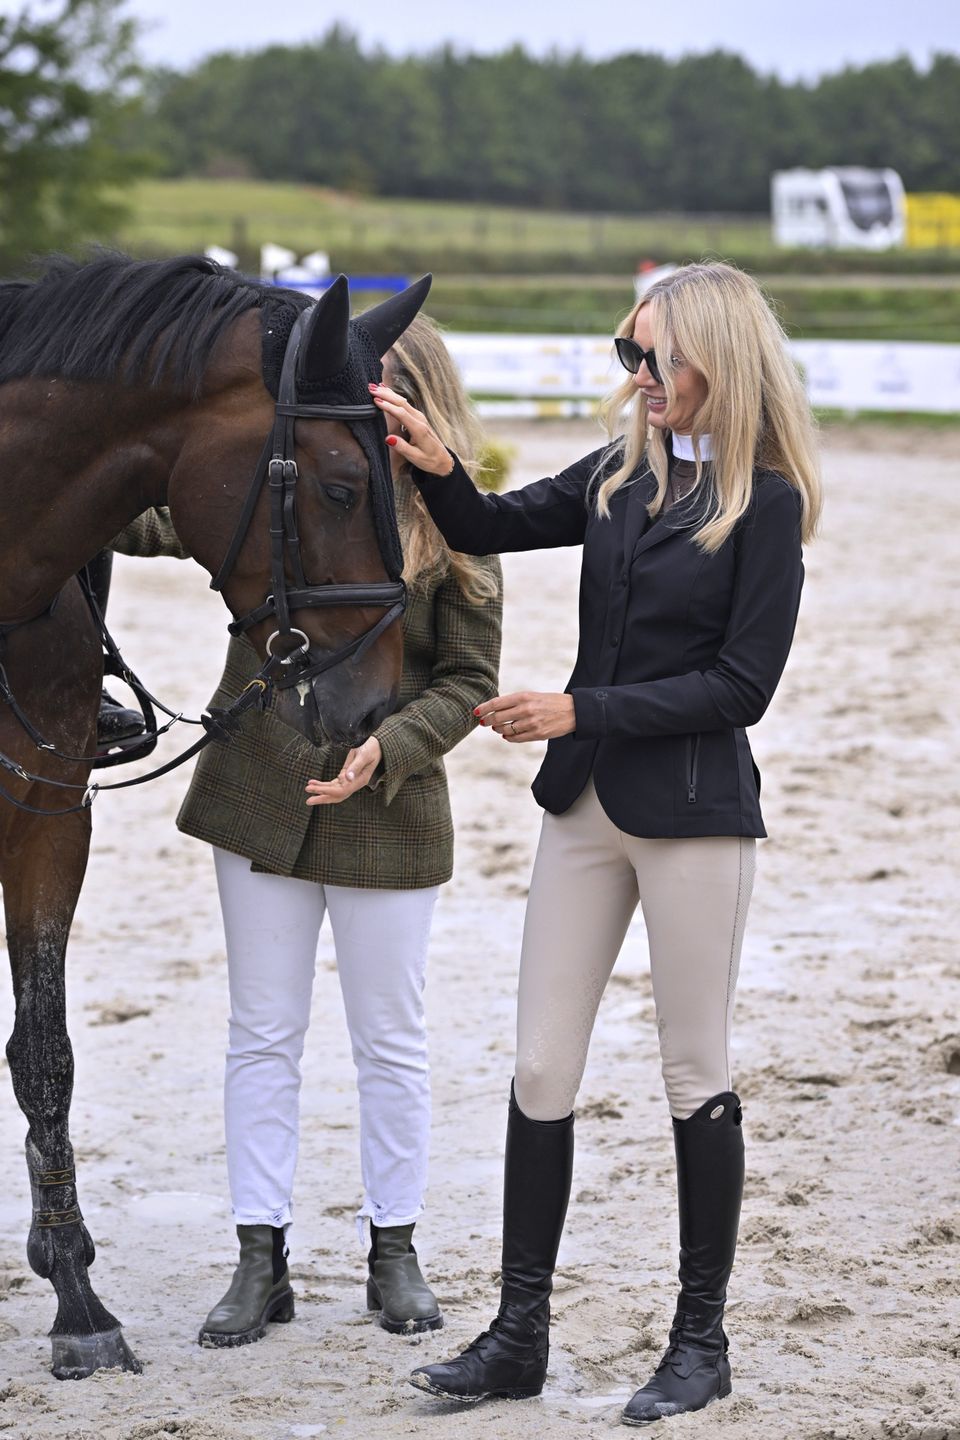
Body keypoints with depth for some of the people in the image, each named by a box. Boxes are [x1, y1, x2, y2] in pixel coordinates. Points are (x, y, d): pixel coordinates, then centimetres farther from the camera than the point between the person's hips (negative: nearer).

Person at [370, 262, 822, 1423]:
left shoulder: (763, 502, -11)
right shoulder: (620, 475, 6)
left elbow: (742, 682, -14)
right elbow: (492, 531, 16)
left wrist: (584, 709, -18)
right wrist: (436, 469, -5)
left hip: (693, 811, -6)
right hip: (588, 804, 6)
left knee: (693, 1075, 5)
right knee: (540, 1069, 7)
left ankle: (701, 1339, 17)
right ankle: (519, 1334, 15)